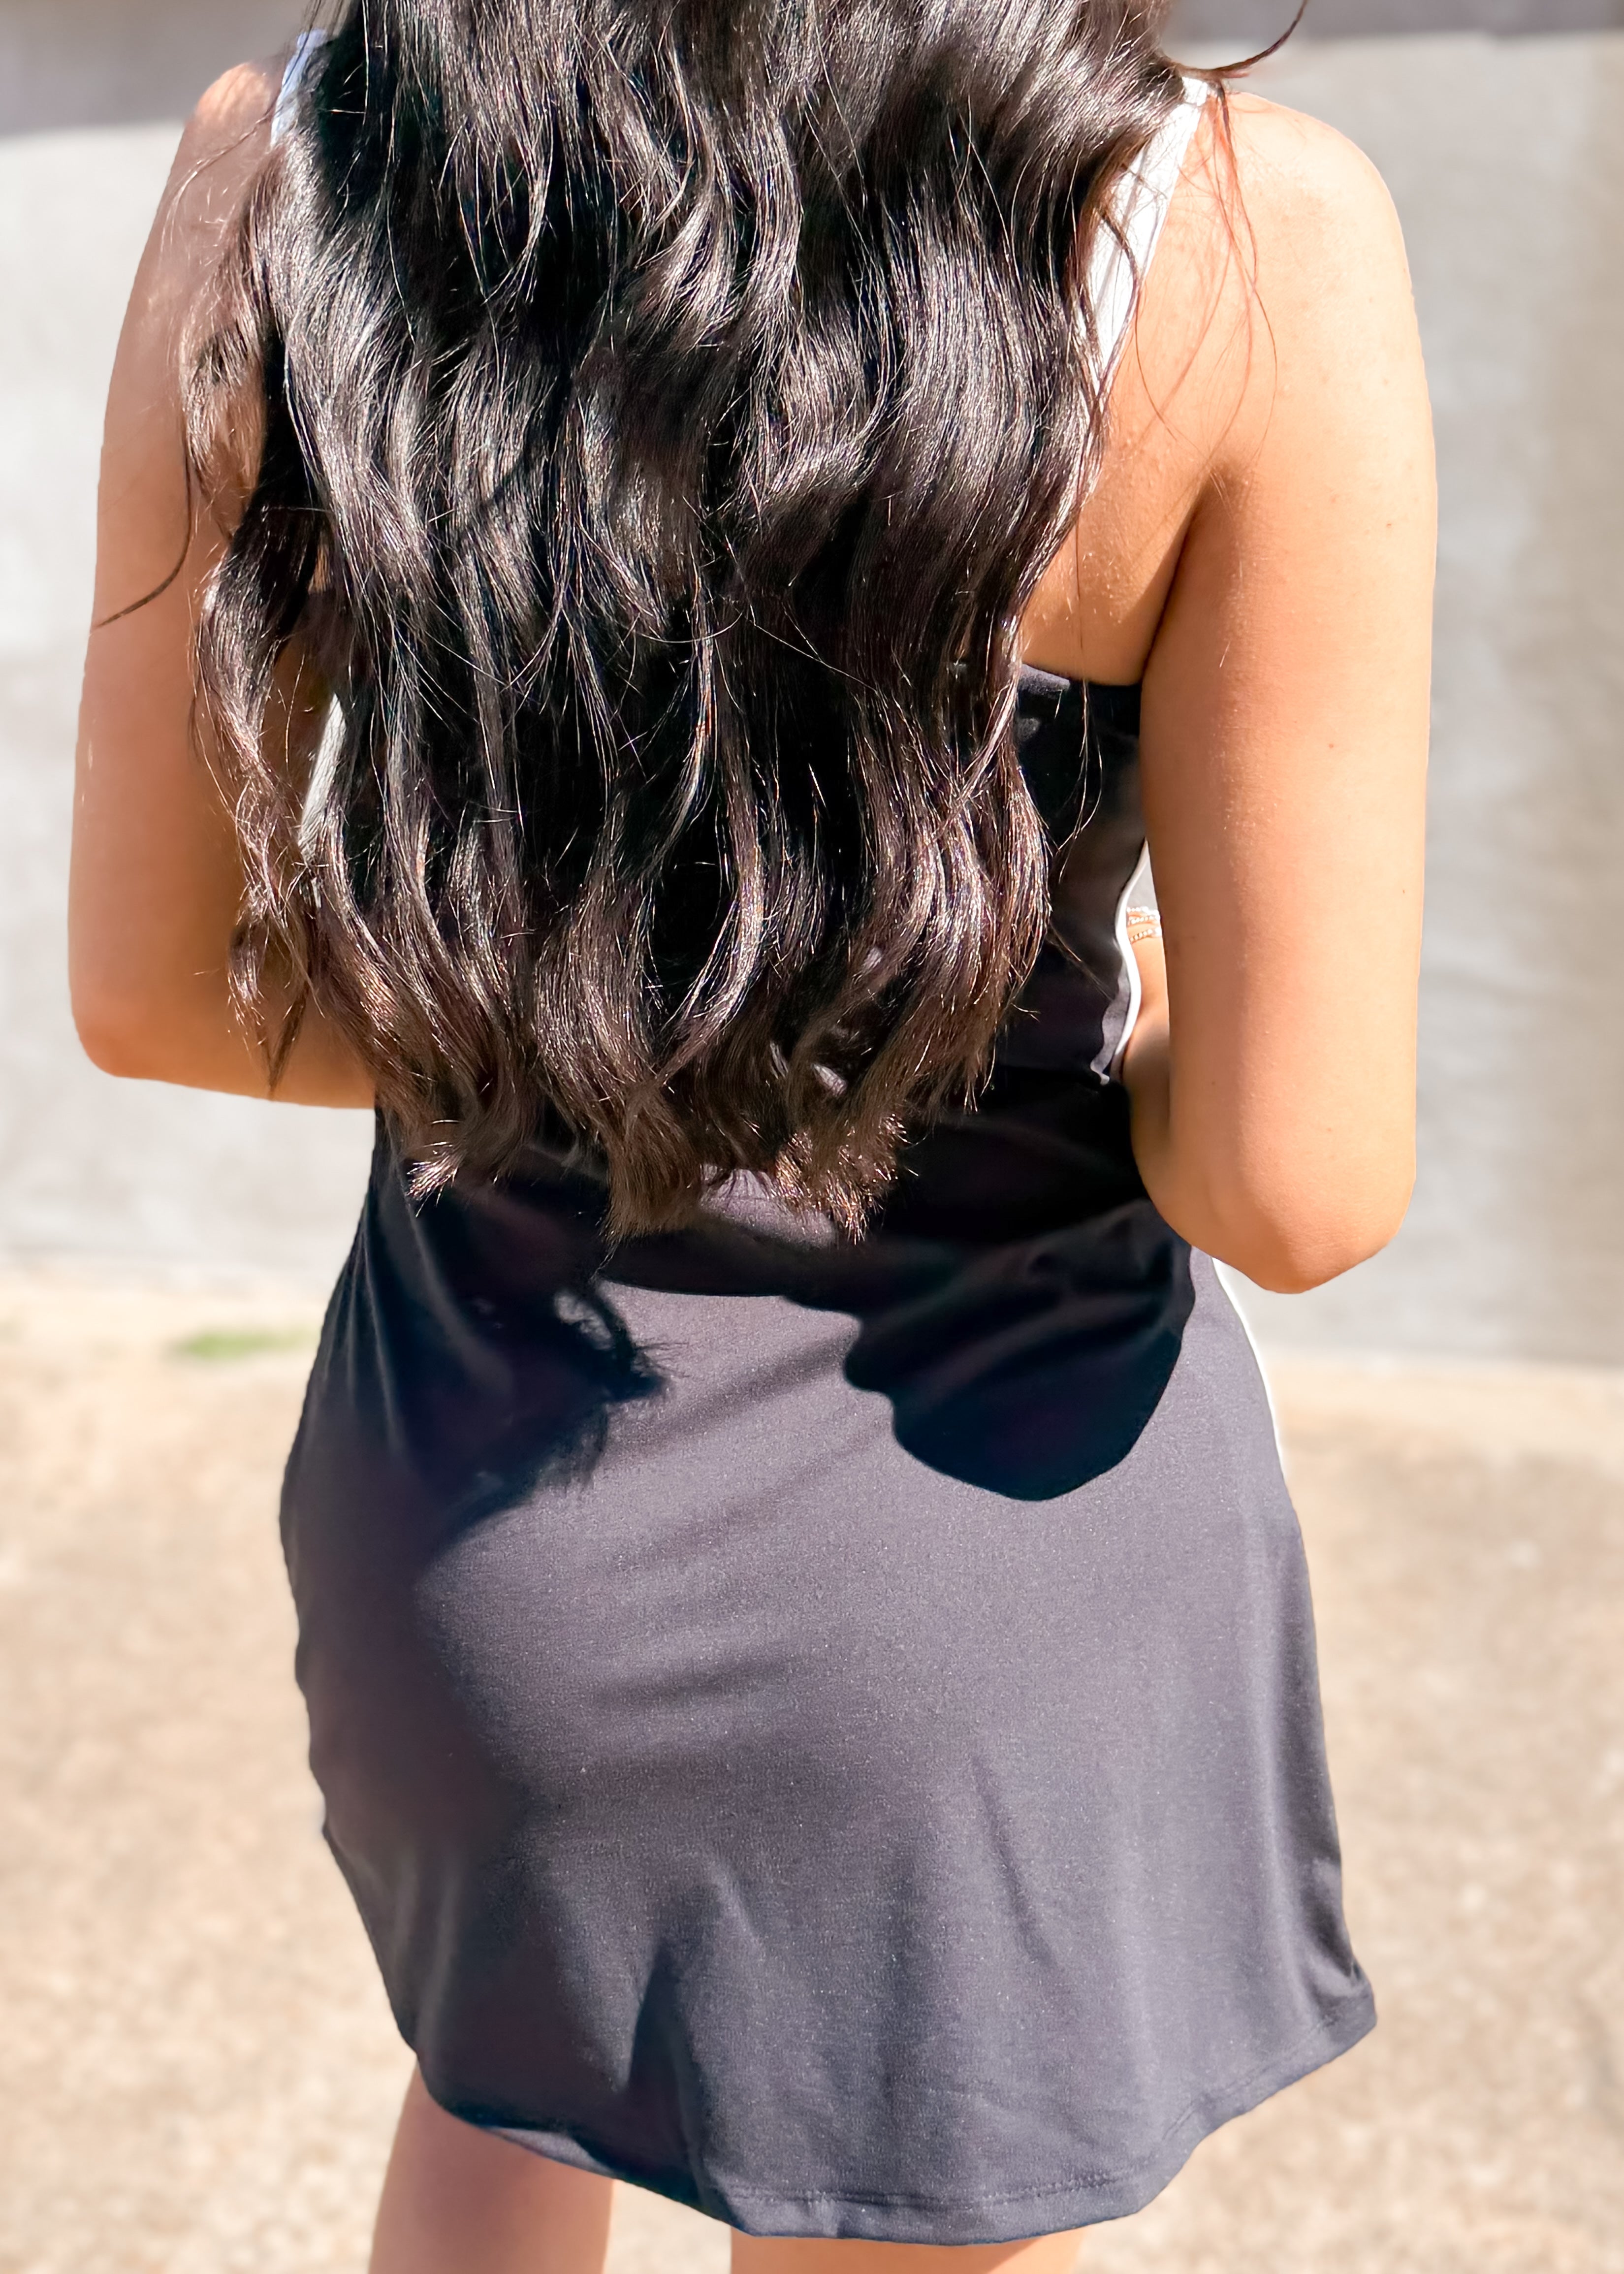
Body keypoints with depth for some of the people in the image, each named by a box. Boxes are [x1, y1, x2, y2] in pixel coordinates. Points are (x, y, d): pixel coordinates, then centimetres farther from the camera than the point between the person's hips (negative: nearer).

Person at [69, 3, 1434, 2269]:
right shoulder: (1249, 240, -22)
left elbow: (148, 990, -5)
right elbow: (1293, 1188, -20)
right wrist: (1133, 1043, 2)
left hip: (468, 1518, 3)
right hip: (993, 1548, -2)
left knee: (508, 2028, 38)